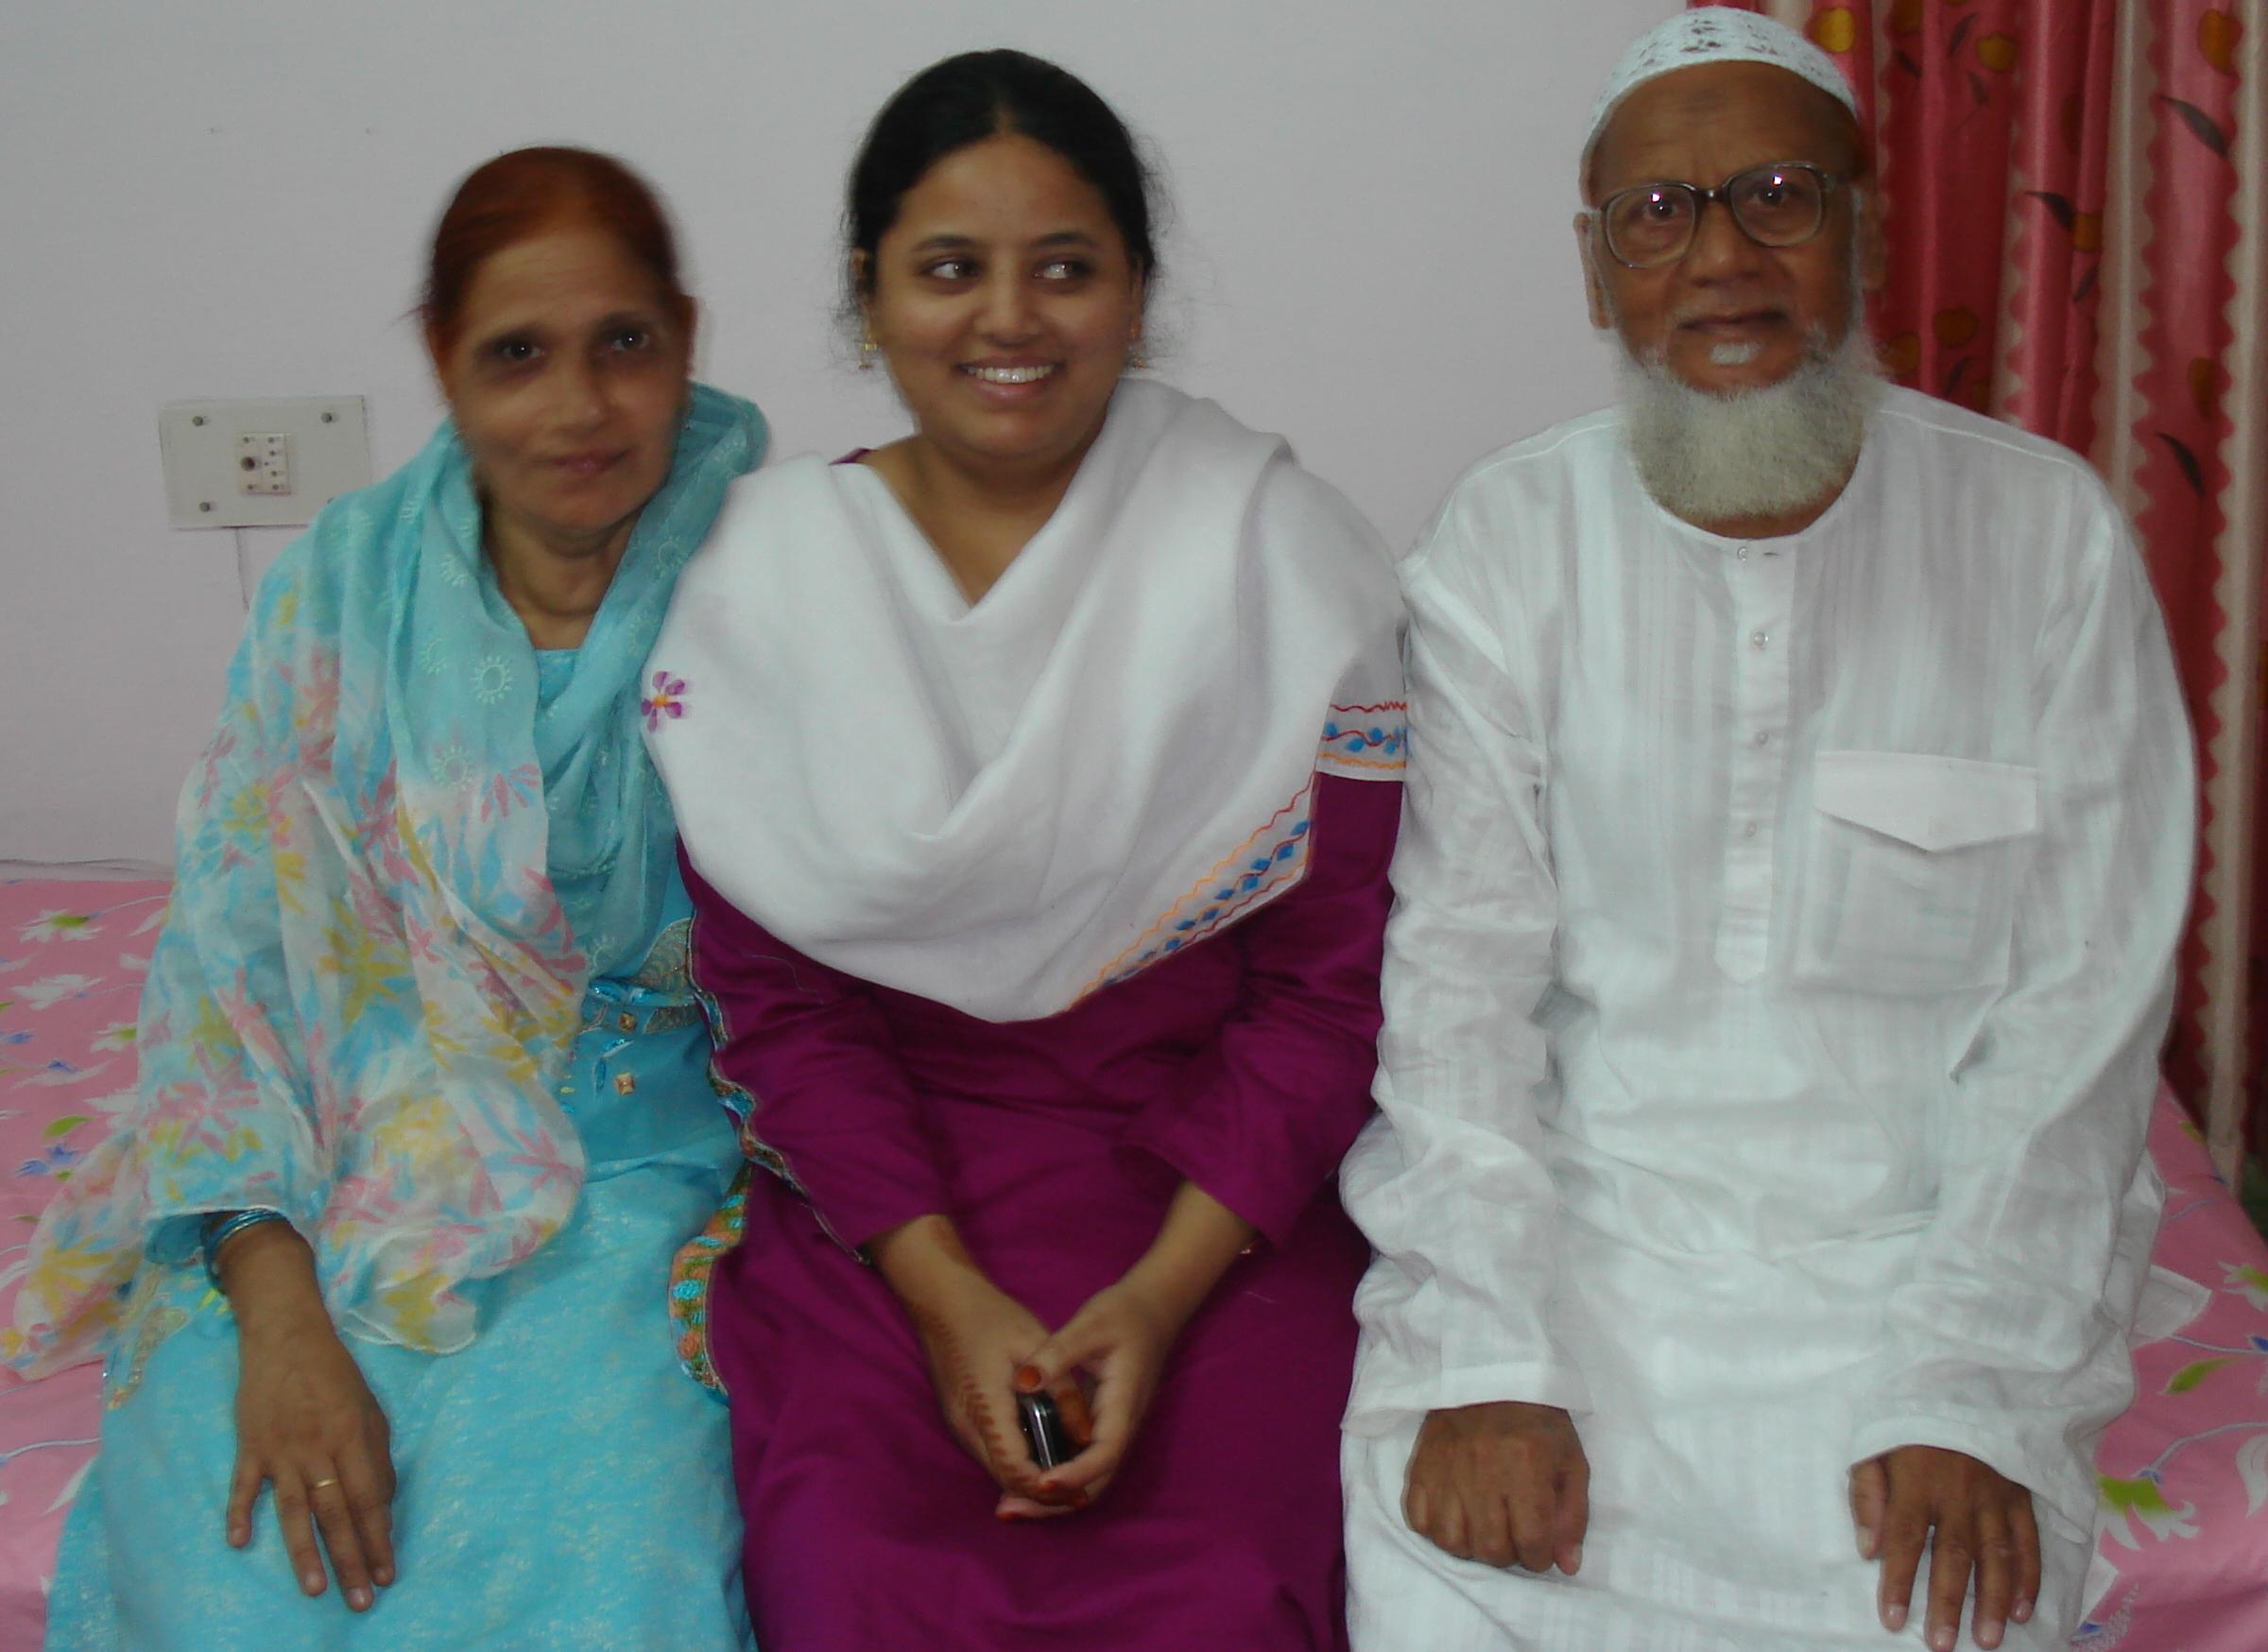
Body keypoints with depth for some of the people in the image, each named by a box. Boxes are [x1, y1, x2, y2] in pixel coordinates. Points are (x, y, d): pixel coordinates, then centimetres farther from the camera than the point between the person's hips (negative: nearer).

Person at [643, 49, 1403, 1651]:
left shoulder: (1275, 551, -5)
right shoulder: (761, 575, 0)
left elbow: (1333, 982, -4)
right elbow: (776, 996, 0)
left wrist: (1161, 1294, -14)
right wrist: (946, 1293, -11)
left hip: (1220, 1194, -1)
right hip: (885, 1192, 1)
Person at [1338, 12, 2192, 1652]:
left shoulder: (2045, 531, -1)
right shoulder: (1507, 541, 2)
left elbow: (2081, 1003, -4)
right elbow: (1463, 970, -4)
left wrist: (1968, 1392, -13)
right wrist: (1482, 1361, -15)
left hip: (1916, 1238, 0)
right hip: (1573, 1217, 1)